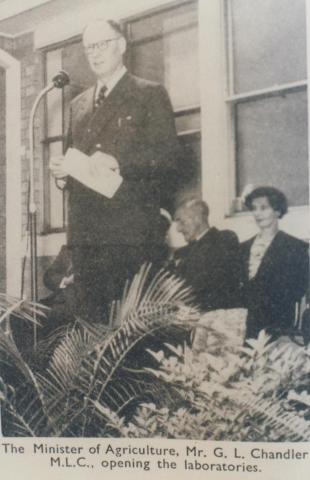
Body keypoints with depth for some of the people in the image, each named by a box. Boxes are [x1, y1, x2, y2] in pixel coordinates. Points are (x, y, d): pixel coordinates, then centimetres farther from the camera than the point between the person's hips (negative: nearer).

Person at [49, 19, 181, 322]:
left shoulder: (150, 94, 3)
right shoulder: (78, 104, 22)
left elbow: (168, 157, -6)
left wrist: (118, 162, -18)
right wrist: (61, 169, 7)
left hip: (131, 229, -5)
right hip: (84, 230, 6)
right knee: (90, 317, 5)